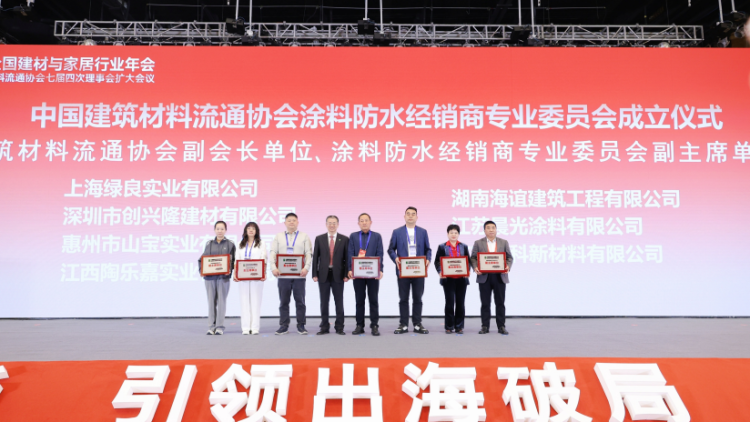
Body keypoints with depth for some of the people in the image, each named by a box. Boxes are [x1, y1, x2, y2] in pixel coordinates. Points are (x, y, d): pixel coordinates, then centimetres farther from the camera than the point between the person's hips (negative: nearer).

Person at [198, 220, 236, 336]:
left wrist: (230, 270, -14)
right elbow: (202, 259, 13)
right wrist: (201, 269, -2)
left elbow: (234, 260, 2)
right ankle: (211, 326, 12)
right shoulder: (209, 244, 11)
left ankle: (220, 327, 7)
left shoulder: (230, 244, 5)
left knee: (221, 301, 0)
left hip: (223, 276, -2)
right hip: (209, 276, 2)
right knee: (211, 302, 5)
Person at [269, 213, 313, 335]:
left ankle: (301, 325, 11)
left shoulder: (304, 237, 8)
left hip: (299, 274, -1)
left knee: (300, 301, 2)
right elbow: (273, 253, 5)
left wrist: (306, 267, -15)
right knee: (283, 301, 5)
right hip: (283, 275, 1)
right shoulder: (278, 237, 12)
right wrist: (273, 268, -11)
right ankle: (284, 326, 12)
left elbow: (309, 254, 1)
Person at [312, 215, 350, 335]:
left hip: (338, 275, -1)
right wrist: (314, 274, -2)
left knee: (339, 302, 4)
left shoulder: (344, 239, 3)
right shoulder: (319, 239, 6)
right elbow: (315, 257, 5)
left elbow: (347, 258, 2)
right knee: (324, 302, 6)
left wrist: (346, 274, -6)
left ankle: (339, 327, 11)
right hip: (323, 274, 1)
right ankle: (324, 327, 13)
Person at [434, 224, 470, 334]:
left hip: (461, 279, 2)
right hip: (448, 279, -2)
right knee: (449, 302, -2)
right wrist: (440, 272, -15)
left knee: (460, 302, 3)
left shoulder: (464, 247, 12)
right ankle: (449, 326, 7)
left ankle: (459, 326, 11)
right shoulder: (442, 247, 6)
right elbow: (437, 262, 2)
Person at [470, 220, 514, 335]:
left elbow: (509, 257, 8)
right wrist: (475, 267, -15)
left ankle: (501, 326, 11)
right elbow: (473, 258, 3)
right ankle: (485, 326, 10)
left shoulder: (504, 242, 9)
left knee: (500, 303, 4)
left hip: (500, 276, 1)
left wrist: (508, 267, -11)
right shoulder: (478, 243, 6)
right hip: (484, 277, -1)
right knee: (485, 303, 3)